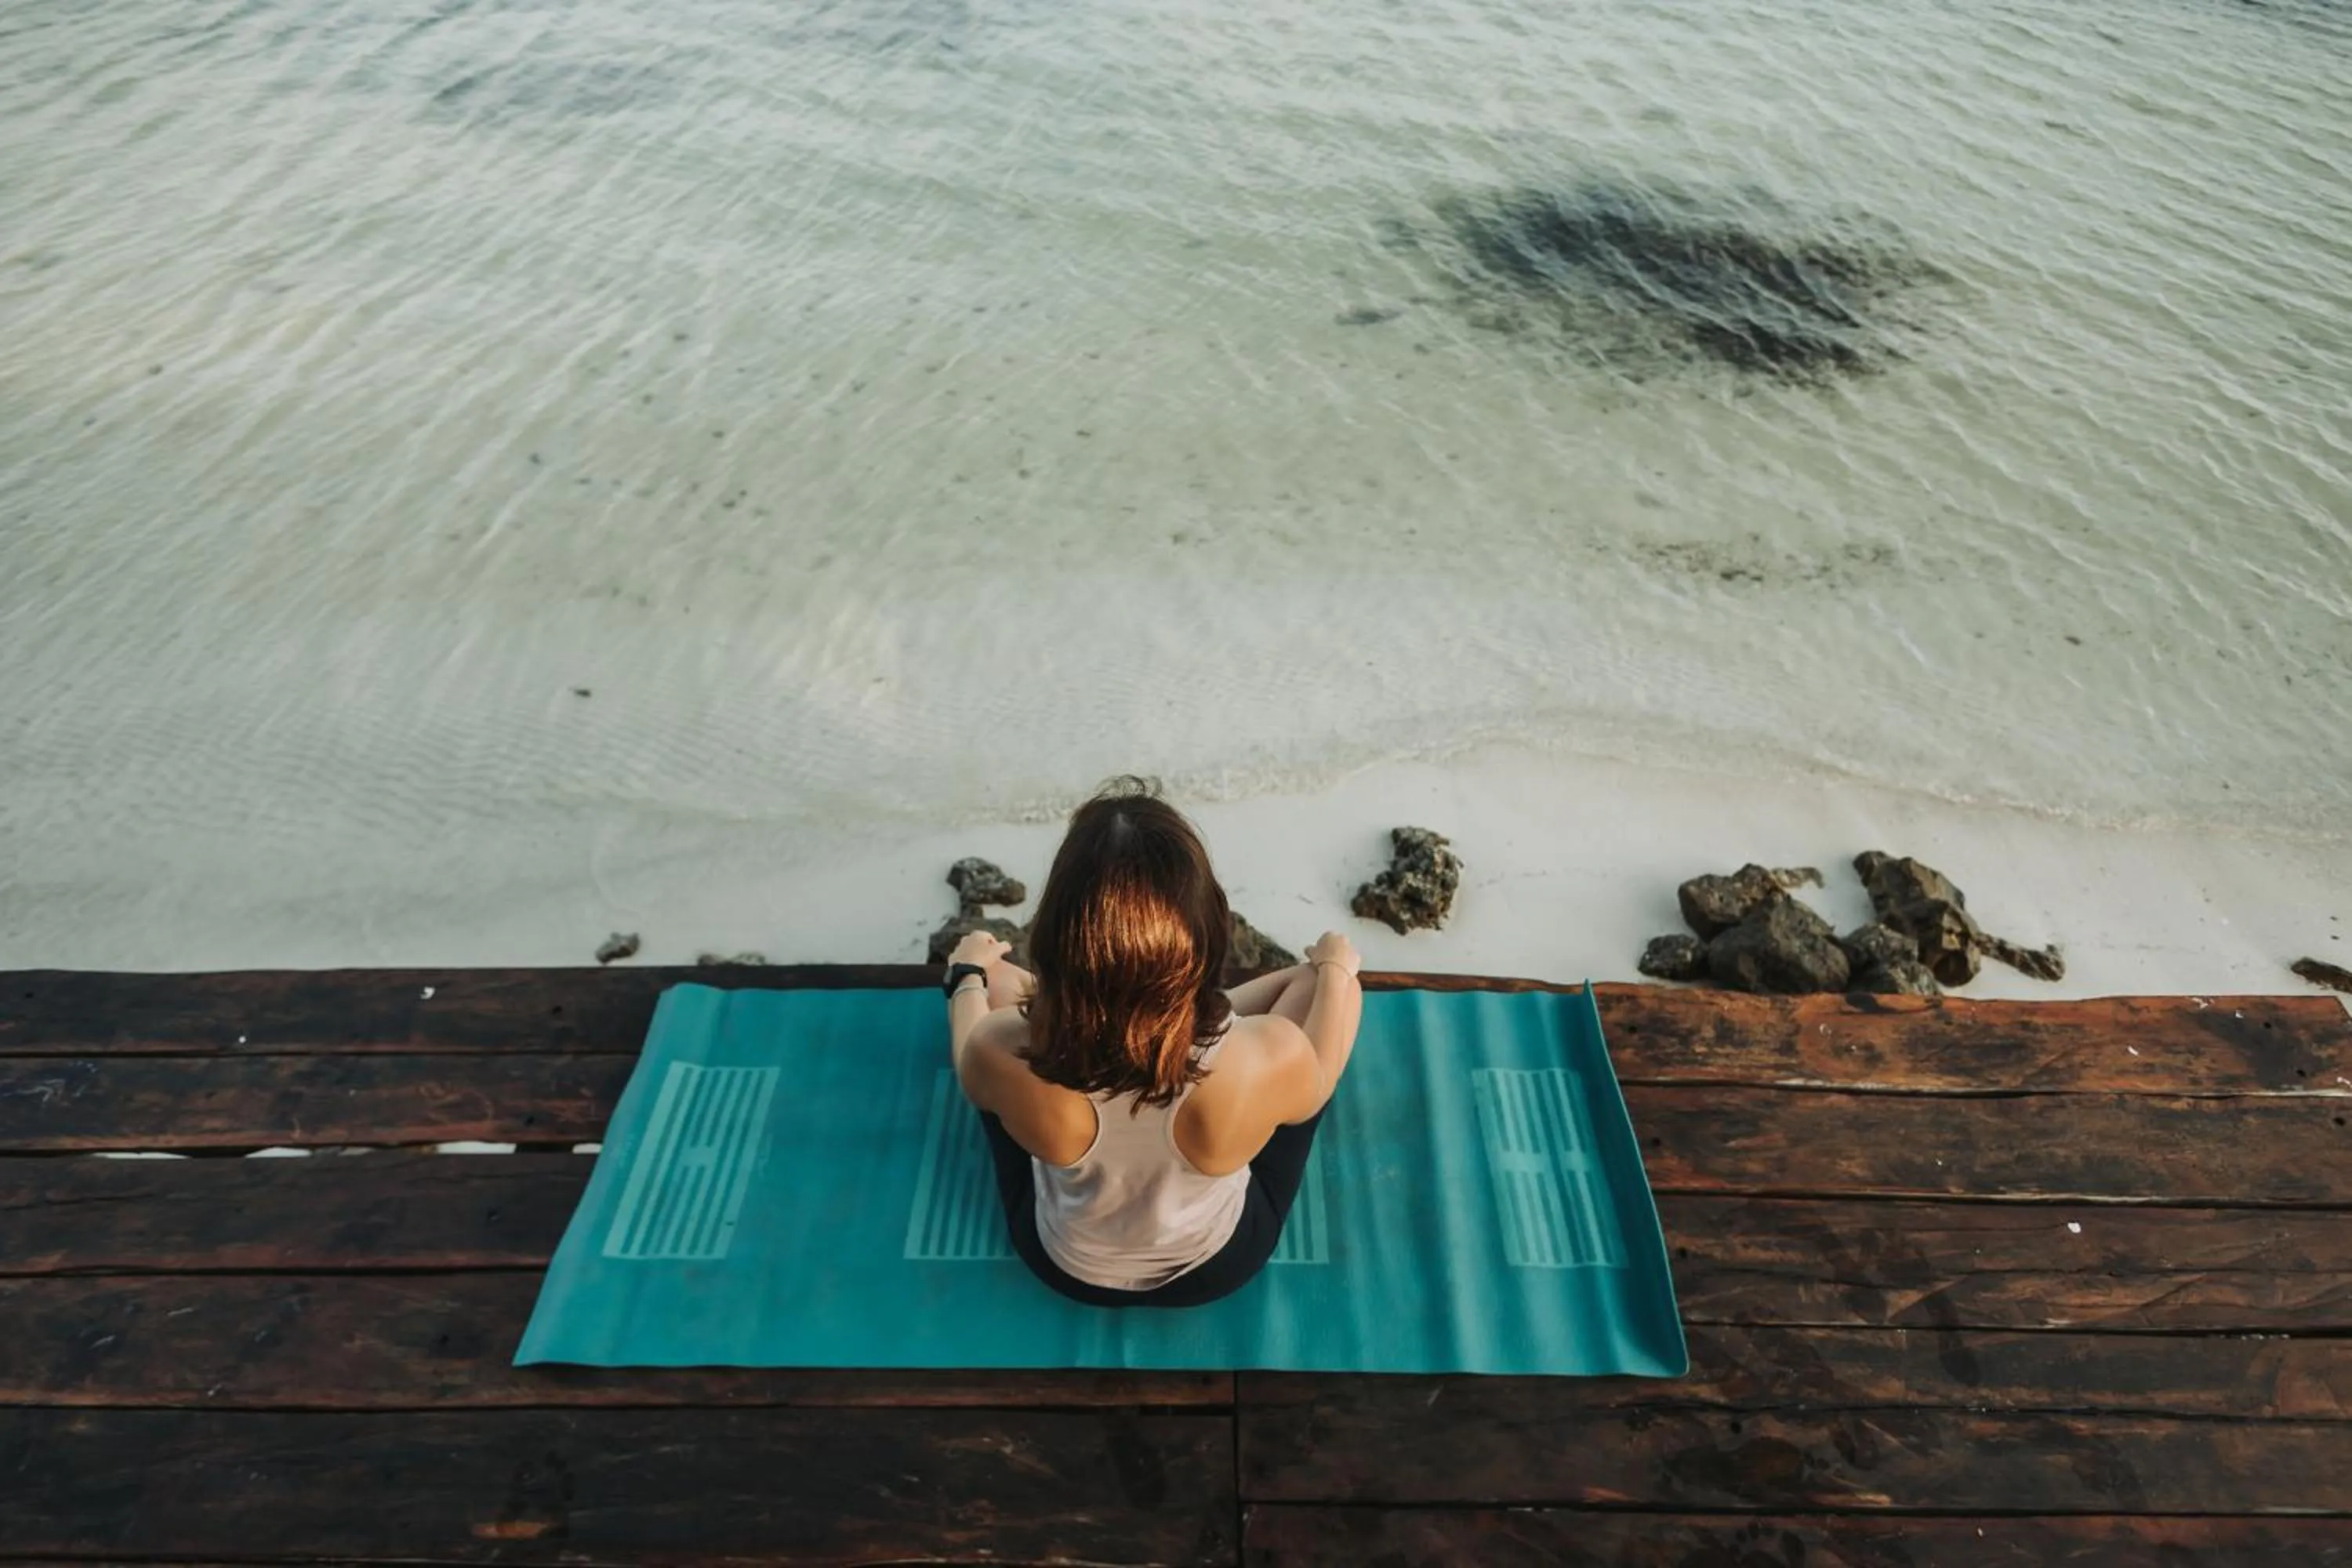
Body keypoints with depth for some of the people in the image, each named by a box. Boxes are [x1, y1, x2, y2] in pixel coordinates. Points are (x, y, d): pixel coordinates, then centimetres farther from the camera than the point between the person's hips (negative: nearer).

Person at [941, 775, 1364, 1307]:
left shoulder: (1002, 1052, -37)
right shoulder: (1270, 1057, -39)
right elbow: (1314, 1087, -12)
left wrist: (966, 974, 11)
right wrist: (1336, 968, 6)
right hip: (1218, 1266, 0)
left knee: (993, 980, 13)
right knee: (1320, 979, 9)